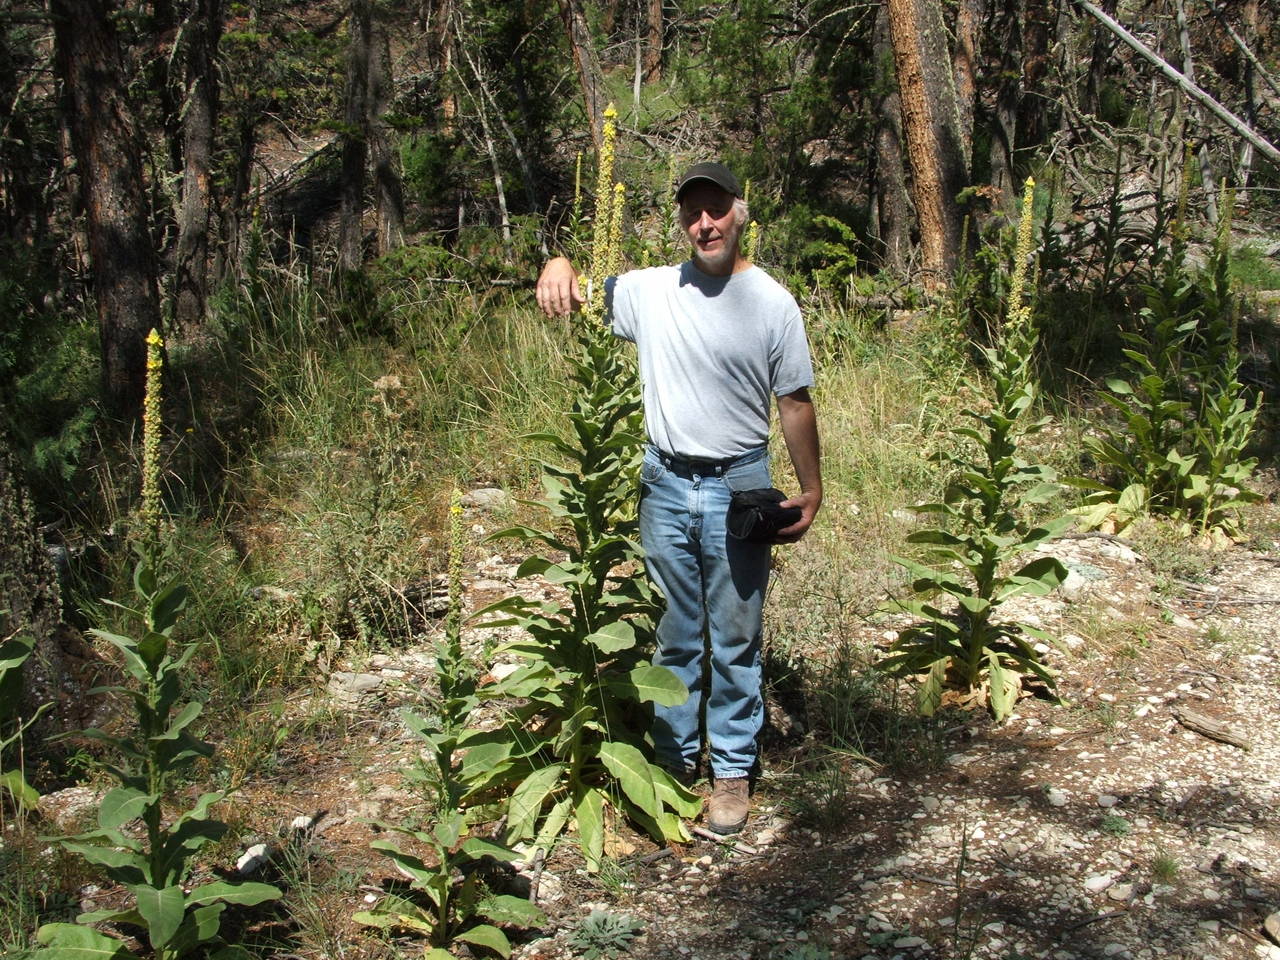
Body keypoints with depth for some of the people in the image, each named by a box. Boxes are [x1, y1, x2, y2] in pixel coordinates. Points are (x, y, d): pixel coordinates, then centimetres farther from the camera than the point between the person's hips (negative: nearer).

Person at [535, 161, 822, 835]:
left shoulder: (772, 301, -4)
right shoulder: (650, 290, 0)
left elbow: (794, 404, 1)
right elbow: (575, 295, 10)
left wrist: (811, 490, 0)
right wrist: (560, 264, -14)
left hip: (738, 488, -2)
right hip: (665, 484, 2)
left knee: (735, 640, 6)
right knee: (674, 636, 13)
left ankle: (732, 771, 18)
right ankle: (674, 759, 27)